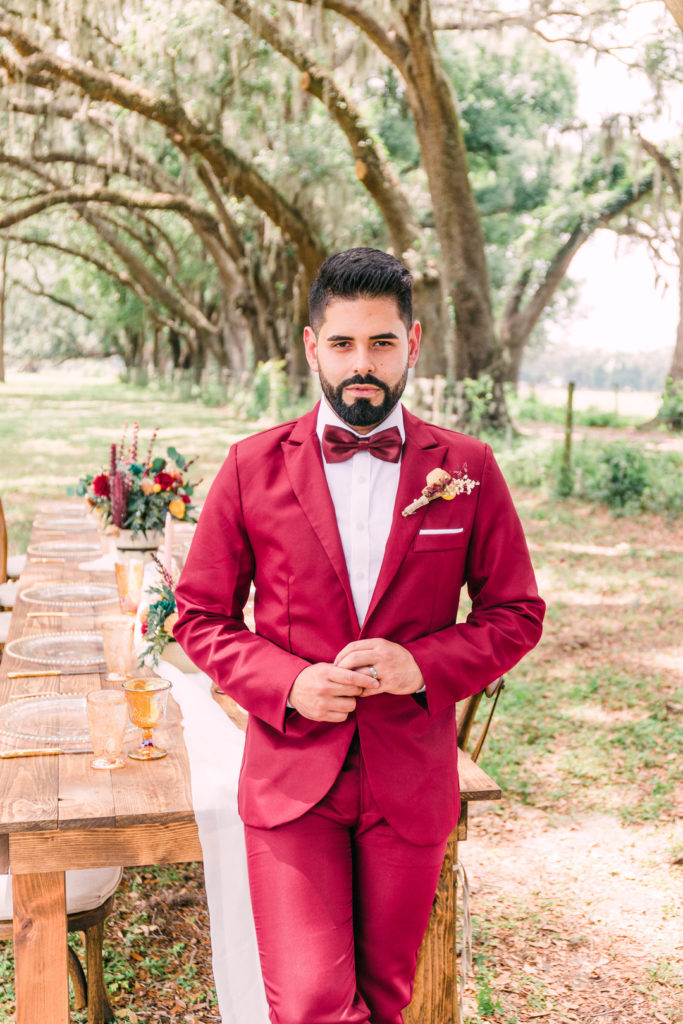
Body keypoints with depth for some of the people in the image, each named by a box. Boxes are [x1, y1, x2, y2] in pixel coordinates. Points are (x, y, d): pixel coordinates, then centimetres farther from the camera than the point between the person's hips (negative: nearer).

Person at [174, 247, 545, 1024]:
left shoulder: (467, 470, -1)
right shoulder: (253, 467, -2)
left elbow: (517, 613, 4)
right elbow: (200, 616, 3)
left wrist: (425, 665, -14)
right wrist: (288, 682, -15)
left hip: (412, 779, 1)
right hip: (291, 777, -1)